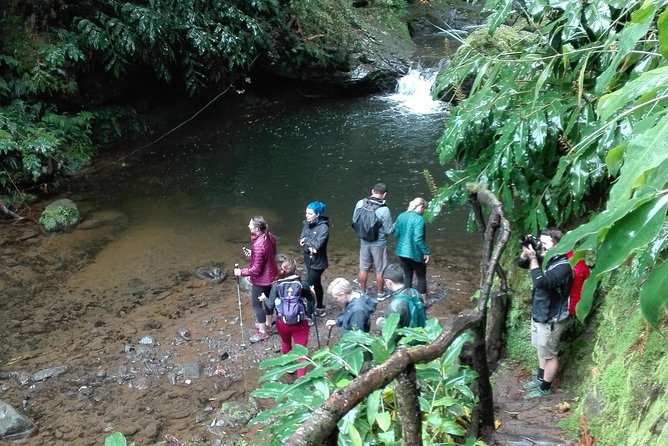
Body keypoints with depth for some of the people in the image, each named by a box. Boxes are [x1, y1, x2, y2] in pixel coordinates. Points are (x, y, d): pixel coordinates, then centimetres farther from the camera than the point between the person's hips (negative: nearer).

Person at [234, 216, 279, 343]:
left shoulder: (258, 245, -32)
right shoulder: (270, 237, -6)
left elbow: (256, 269, -26)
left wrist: (241, 272, -16)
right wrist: (252, 254, 7)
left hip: (261, 279, -9)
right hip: (271, 275, 9)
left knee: (256, 304, 8)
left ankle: (262, 332, 18)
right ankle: (268, 322, 44)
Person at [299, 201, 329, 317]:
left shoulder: (323, 227, -20)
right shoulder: (307, 224, 0)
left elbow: (318, 245, -28)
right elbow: (301, 241, -5)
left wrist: (307, 240, -14)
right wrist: (309, 247, -24)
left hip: (318, 262, -7)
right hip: (309, 260, 7)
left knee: (308, 286, -6)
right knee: (316, 284, 20)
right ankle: (320, 308, 36)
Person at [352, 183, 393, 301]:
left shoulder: (360, 203, -11)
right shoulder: (384, 210, -23)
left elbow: (354, 221, 2)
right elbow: (389, 230, -15)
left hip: (364, 241, 4)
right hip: (379, 243, -3)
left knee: (363, 268, 18)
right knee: (380, 269, 14)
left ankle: (363, 292, 31)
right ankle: (380, 294, 29)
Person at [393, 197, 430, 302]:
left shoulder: (401, 216, 1)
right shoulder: (419, 219, -19)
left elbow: (395, 234, 6)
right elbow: (418, 239, -24)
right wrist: (426, 252, -15)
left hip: (401, 252, 6)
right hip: (415, 253, -6)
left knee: (407, 276, 19)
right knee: (421, 277, 12)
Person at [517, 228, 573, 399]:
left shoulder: (563, 266, -27)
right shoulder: (545, 258, -2)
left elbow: (540, 282, -38)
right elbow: (521, 263, 9)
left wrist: (533, 258, -31)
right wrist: (526, 250, -11)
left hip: (550, 319, -9)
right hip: (538, 314, 9)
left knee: (549, 354, 9)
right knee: (541, 350, 25)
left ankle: (545, 388, 25)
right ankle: (540, 378, 43)